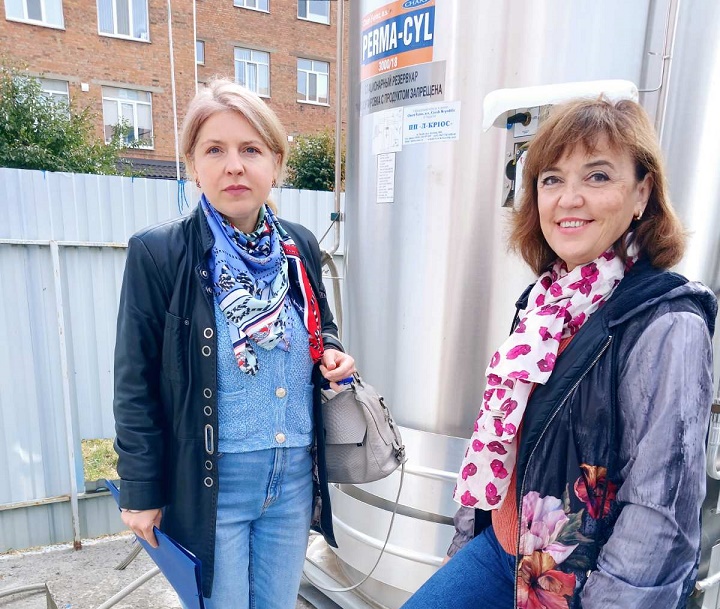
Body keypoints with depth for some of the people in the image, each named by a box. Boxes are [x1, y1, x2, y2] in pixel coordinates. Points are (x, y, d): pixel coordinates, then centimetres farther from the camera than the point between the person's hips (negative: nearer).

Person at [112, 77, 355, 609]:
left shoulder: (301, 247, 0)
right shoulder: (158, 253, -12)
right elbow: (135, 385, -7)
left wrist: (332, 354, -7)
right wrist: (141, 493, -4)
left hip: (295, 479, 4)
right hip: (209, 484, -3)